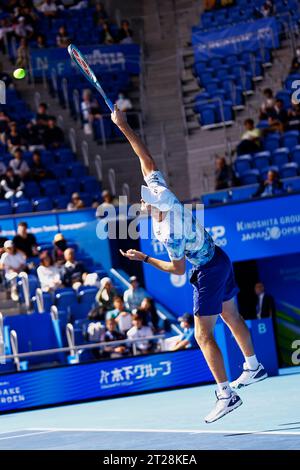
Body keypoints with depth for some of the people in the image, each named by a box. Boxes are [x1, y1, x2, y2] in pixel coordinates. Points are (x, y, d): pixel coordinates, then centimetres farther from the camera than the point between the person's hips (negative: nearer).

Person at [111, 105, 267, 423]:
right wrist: (122, 125, -11)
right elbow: (146, 158, -10)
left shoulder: (170, 235, -33)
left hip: (208, 273, -9)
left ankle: (226, 395, -11)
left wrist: (144, 259, -13)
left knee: (203, 335, -8)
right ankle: (253, 368, 39)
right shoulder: (162, 192, -16)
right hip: (219, 258, 9)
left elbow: (178, 270, -18)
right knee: (231, 317, 24)